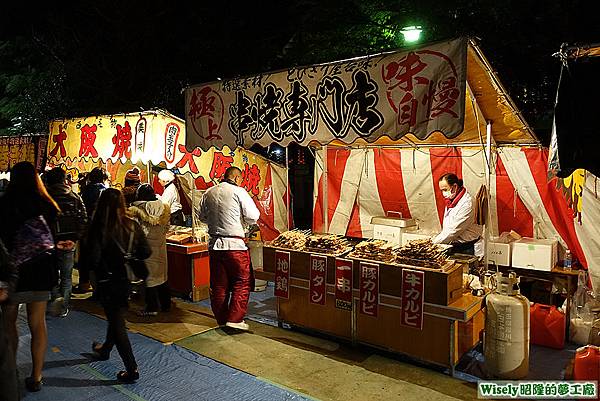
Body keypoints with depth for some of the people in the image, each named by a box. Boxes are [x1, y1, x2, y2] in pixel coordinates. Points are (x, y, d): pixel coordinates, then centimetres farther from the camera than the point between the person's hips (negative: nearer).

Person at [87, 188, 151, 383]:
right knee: (116, 316, 25)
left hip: (108, 281, -4)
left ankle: (132, 369, 8)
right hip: (126, 279, 5)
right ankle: (105, 349, 51)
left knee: (117, 322, 6)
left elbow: (93, 259, -22)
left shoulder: (98, 229, -19)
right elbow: (146, 252, -6)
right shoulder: (132, 226, -9)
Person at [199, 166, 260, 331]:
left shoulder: (209, 193, 7)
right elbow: (253, 217, -9)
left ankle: (221, 320, 22)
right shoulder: (238, 192, -8)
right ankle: (235, 319, 2)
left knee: (218, 285, 13)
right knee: (241, 282, 6)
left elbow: (202, 216, 17)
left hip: (214, 244, 6)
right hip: (235, 244, -6)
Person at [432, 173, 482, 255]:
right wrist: (435, 238, 4)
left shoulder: (466, 203, -19)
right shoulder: (451, 201, 9)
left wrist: (434, 242, -17)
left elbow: (454, 230, -22)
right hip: (452, 245, 7)